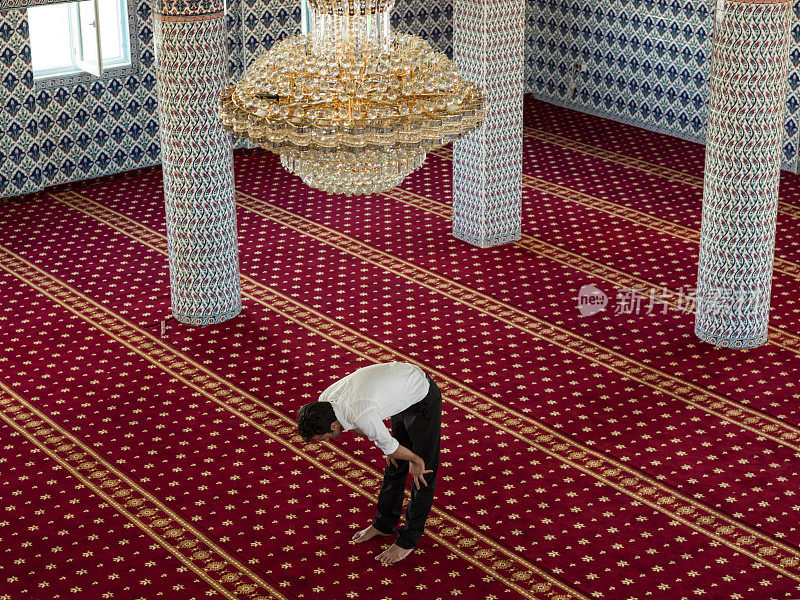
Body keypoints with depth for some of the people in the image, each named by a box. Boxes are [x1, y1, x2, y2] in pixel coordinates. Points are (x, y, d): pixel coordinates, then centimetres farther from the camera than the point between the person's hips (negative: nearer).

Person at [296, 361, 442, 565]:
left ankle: (409, 539, 10)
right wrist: (387, 448, 5)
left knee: (423, 472, 0)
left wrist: (416, 461, -3)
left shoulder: (361, 416, -39)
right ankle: (385, 523, 34)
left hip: (424, 399, -8)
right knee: (395, 465, 19)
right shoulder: (324, 401, -13)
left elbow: (388, 445, -21)